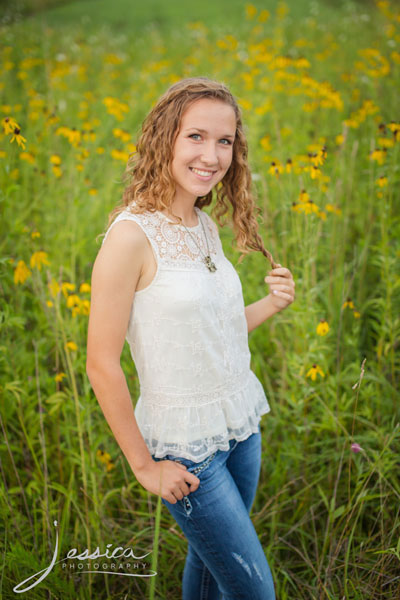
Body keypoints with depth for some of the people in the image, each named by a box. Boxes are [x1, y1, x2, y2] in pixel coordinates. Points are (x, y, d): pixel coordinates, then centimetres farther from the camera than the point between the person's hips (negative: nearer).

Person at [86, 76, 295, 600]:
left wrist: (270, 305, -6)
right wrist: (144, 465, -12)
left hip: (241, 423, 7)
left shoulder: (206, 225, 2)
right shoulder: (132, 234, -22)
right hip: (186, 446, -6)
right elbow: (102, 366, -18)